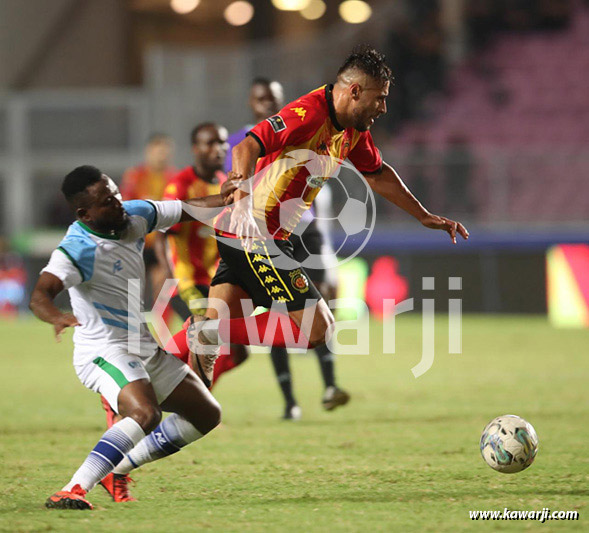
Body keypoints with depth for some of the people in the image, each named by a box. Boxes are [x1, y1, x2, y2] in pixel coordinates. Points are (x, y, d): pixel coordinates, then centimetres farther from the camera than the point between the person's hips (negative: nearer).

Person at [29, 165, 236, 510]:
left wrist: (221, 200, -3)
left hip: (146, 349, 9)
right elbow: (39, 295, -38)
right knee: (145, 414, -36)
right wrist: (57, 316, -60)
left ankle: (119, 468, 17)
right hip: (104, 352, -9)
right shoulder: (79, 250, -24)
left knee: (207, 415, 14)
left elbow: (184, 210, 16)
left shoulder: (134, 216, -1)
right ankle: (74, 490, -39)